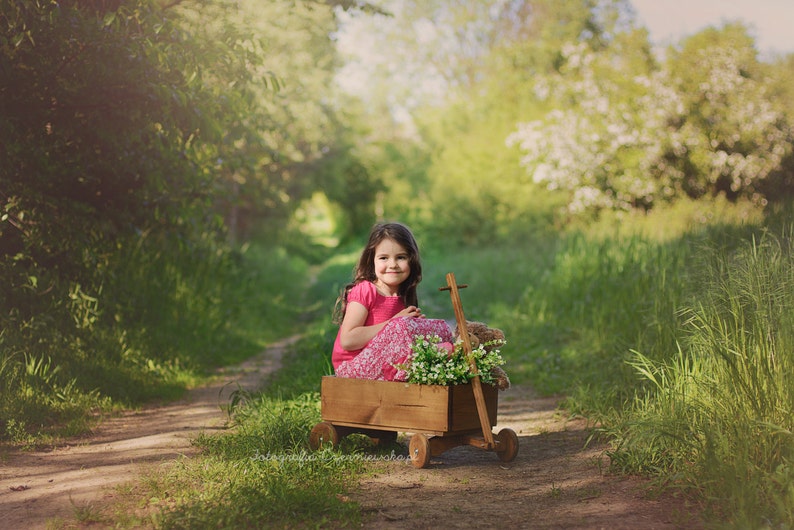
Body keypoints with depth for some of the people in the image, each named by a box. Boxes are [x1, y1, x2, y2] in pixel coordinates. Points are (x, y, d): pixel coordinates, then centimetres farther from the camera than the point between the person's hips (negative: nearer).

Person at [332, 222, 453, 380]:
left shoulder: (403, 298, 10)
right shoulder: (364, 291, -11)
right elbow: (347, 340, -21)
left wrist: (415, 323, -7)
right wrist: (393, 323, -19)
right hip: (352, 366, -7)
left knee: (441, 328, -1)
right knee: (404, 327, -29)